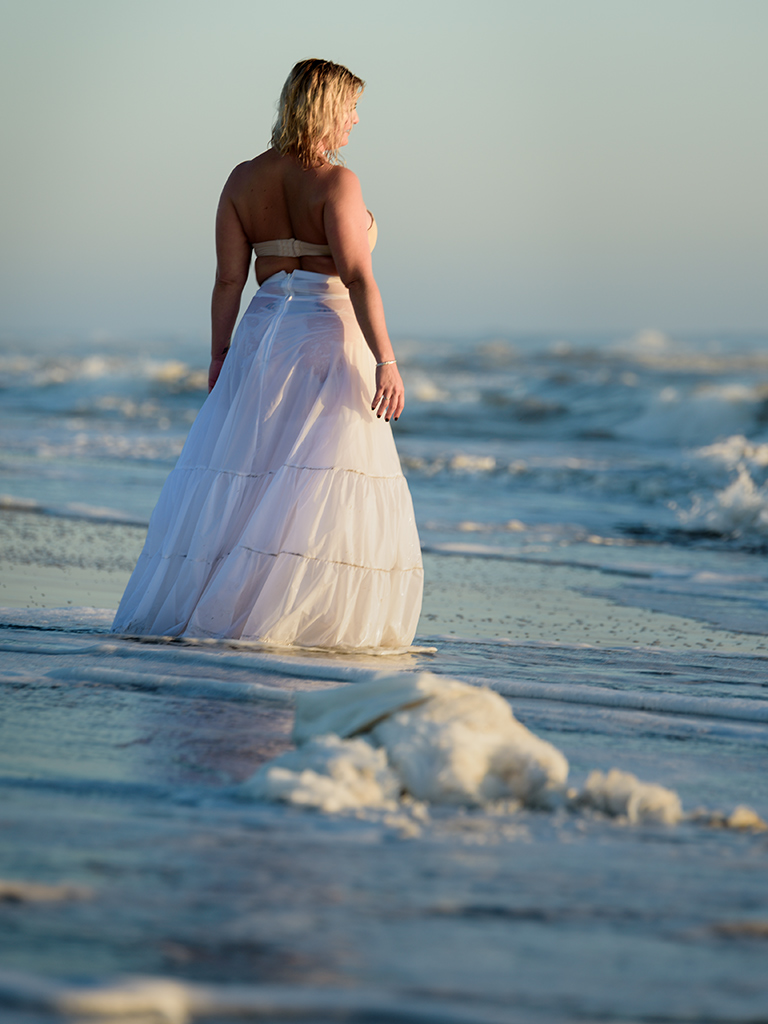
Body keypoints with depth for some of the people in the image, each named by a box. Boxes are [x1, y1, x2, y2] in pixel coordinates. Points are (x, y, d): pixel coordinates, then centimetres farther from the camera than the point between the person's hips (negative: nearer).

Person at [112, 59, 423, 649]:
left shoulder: (244, 180, 7)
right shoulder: (336, 181, -10)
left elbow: (229, 280, 7)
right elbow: (357, 277, -17)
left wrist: (220, 356, 14)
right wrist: (385, 361, -17)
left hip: (261, 336, 6)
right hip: (330, 336, -6)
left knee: (237, 479, 10)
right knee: (324, 488, -4)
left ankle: (189, 607, 10)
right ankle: (298, 621, -10)